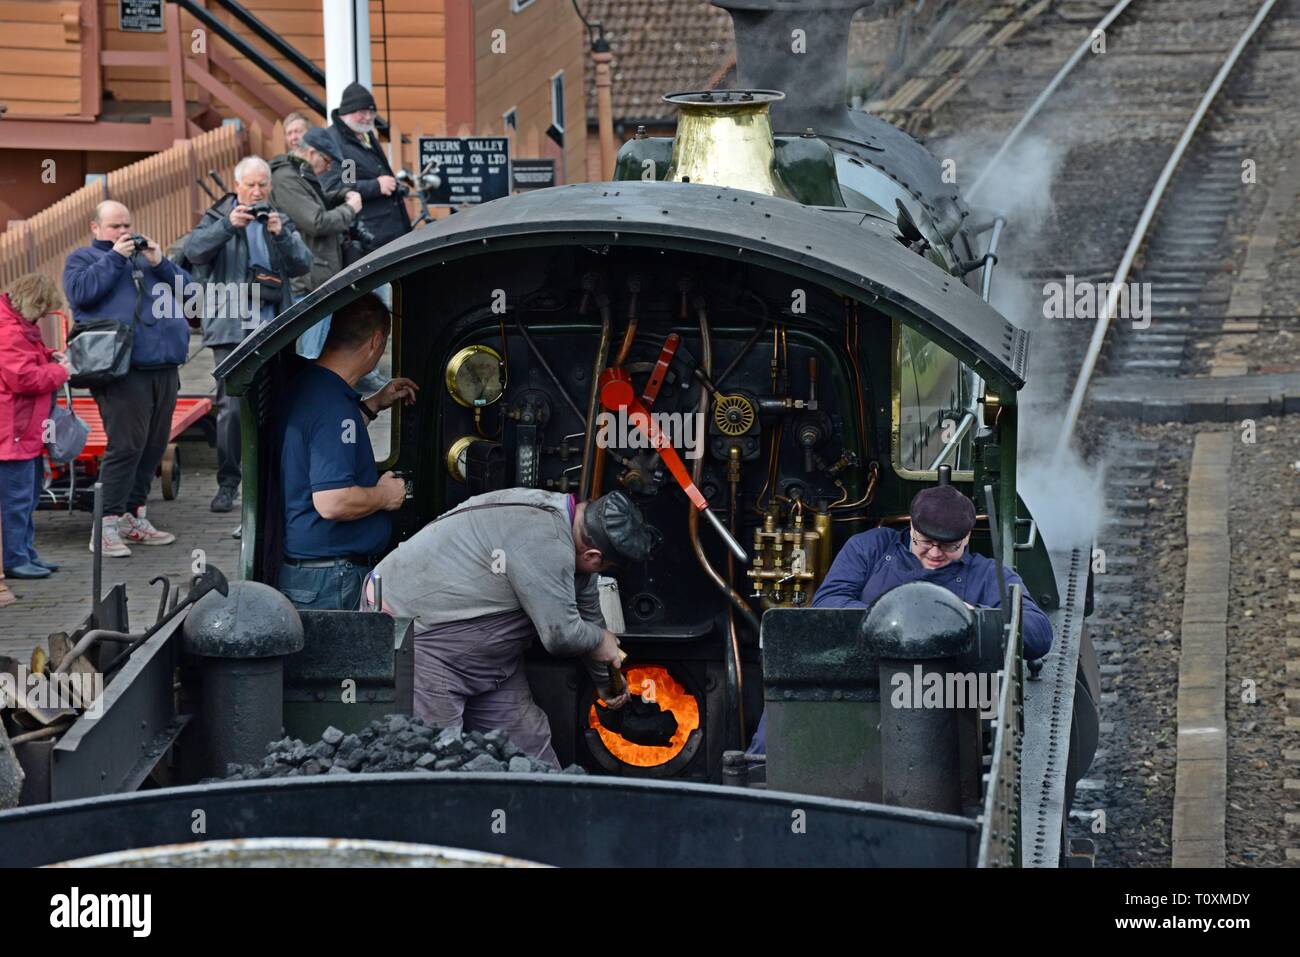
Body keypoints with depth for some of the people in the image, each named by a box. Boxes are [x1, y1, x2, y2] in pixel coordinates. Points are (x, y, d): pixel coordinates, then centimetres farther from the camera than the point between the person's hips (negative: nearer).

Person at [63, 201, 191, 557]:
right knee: (125, 445, -13)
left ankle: (133, 517, 18)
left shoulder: (145, 254, 25)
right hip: (123, 371, -6)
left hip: (164, 367, 6)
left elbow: (187, 288, 18)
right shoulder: (82, 258, 10)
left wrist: (160, 263, 2)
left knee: (153, 446, 9)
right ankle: (106, 526, -12)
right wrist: (115, 258, -8)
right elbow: (81, 292, -10)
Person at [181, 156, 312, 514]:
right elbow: (192, 251, -11)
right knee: (232, 407, -11)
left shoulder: (281, 221, 15)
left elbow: (303, 265, 2)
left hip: (273, 329, 3)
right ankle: (227, 483, -5)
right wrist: (228, 225, -23)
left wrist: (281, 235, -14)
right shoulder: (218, 219, 7)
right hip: (232, 328, -3)